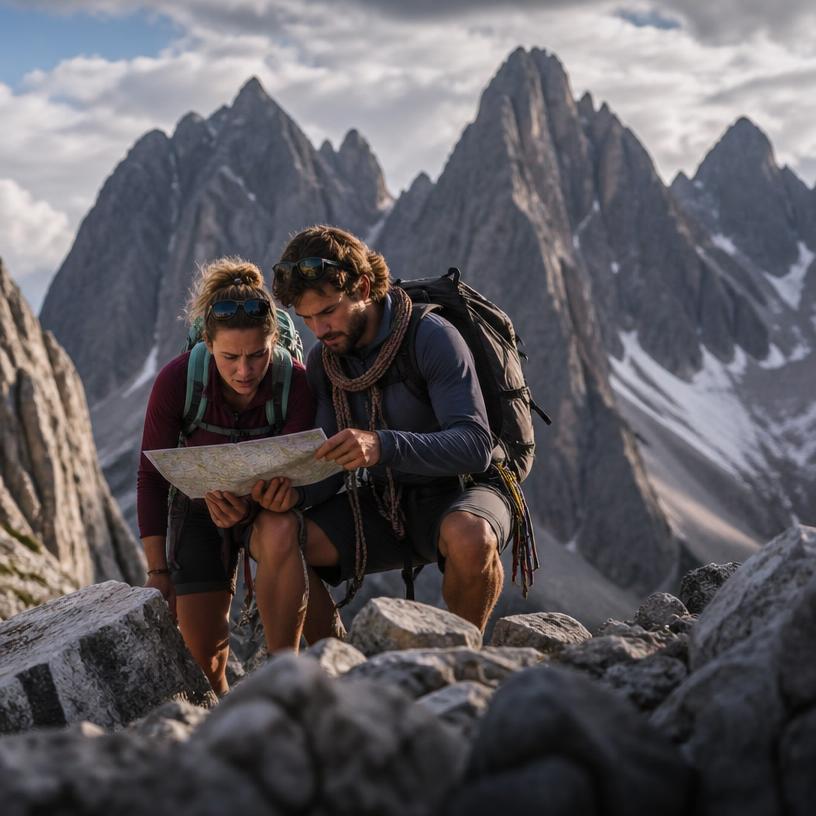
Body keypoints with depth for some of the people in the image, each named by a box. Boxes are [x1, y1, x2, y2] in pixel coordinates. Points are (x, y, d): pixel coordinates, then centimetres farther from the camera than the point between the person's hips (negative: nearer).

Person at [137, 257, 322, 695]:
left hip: (267, 503, 0)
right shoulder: (177, 381, -26)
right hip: (199, 503, 1)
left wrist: (247, 509, -47)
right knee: (202, 653, -3)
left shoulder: (297, 383, -27)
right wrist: (157, 571, -13)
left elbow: (294, 475, -26)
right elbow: (151, 478, -14)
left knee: (276, 589, -29)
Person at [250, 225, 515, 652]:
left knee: (470, 537, -39)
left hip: (458, 493, -5)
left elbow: (476, 447, -28)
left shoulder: (432, 337, -18)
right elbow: (332, 466, -1)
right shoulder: (322, 361, 1)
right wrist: (296, 493, -25)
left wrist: (383, 446, -45)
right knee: (275, 531, -18)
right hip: (381, 507, 5)